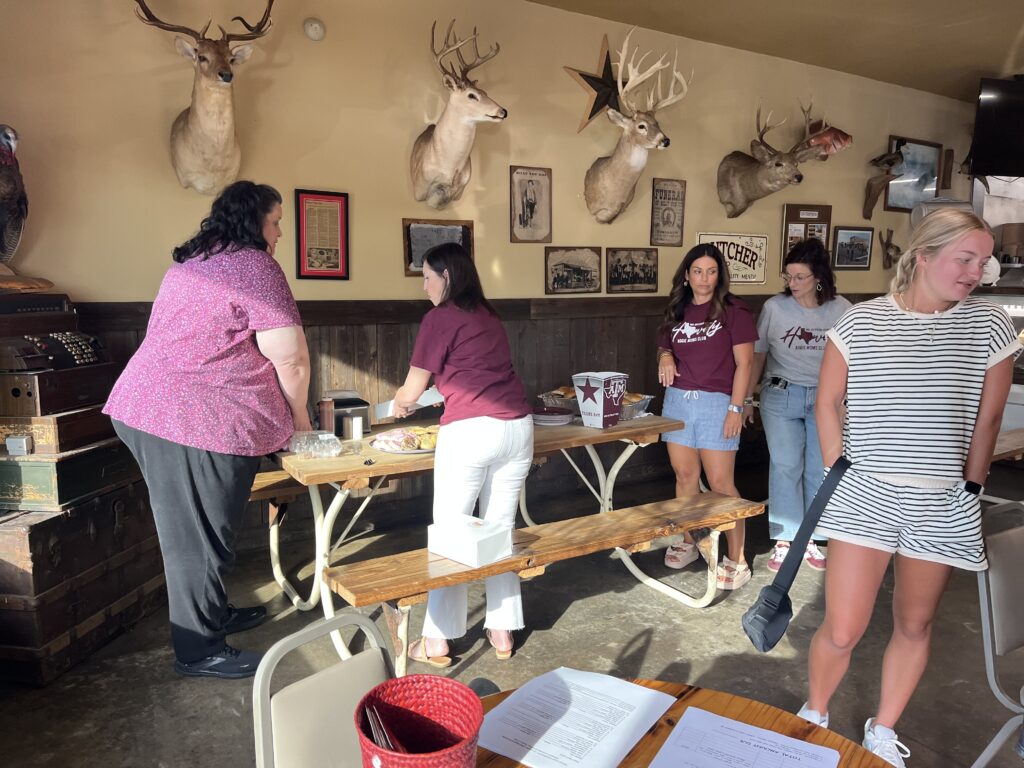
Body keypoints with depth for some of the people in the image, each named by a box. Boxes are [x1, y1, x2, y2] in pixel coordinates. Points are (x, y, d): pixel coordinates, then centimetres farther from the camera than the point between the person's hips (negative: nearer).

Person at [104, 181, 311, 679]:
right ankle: (198, 652, 16)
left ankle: (213, 615, 37)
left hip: (146, 409, 10)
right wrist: (298, 414, 5)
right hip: (200, 423, -10)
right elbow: (292, 361, -14)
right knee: (200, 538, 2)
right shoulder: (255, 266, -10)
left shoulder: (190, 263, 19)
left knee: (192, 530, 21)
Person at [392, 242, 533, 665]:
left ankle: (436, 641, 14)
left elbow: (411, 391, 4)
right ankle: (502, 631, 23)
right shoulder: (489, 317, 21)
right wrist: (418, 397, 41)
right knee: (501, 530, 15)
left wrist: (398, 405, 28)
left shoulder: (439, 318, 1)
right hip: (518, 426, 7)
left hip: (471, 431, -6)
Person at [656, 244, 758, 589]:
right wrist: (665, 357, -3)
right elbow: (665, 348, 22)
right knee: (685, 475, 10)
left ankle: (737, 560, 6)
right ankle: (688, 542, 27)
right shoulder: (677, 311, 11)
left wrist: (736, 409, -12)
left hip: (716, 403, -5)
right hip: (678, 399, 5)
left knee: (720, 482, -4)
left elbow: (744, 362, -6)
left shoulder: (733, 311, -4)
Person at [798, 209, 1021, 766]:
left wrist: (971, 488, 5)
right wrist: (839, 476, 1)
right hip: (865, 497, -2)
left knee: (915, 626, 14)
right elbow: (828, 402, 4)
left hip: (943, 505, 2)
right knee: (841, 631, -1)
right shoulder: (861, 322, -3)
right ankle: (814, 716, 28)